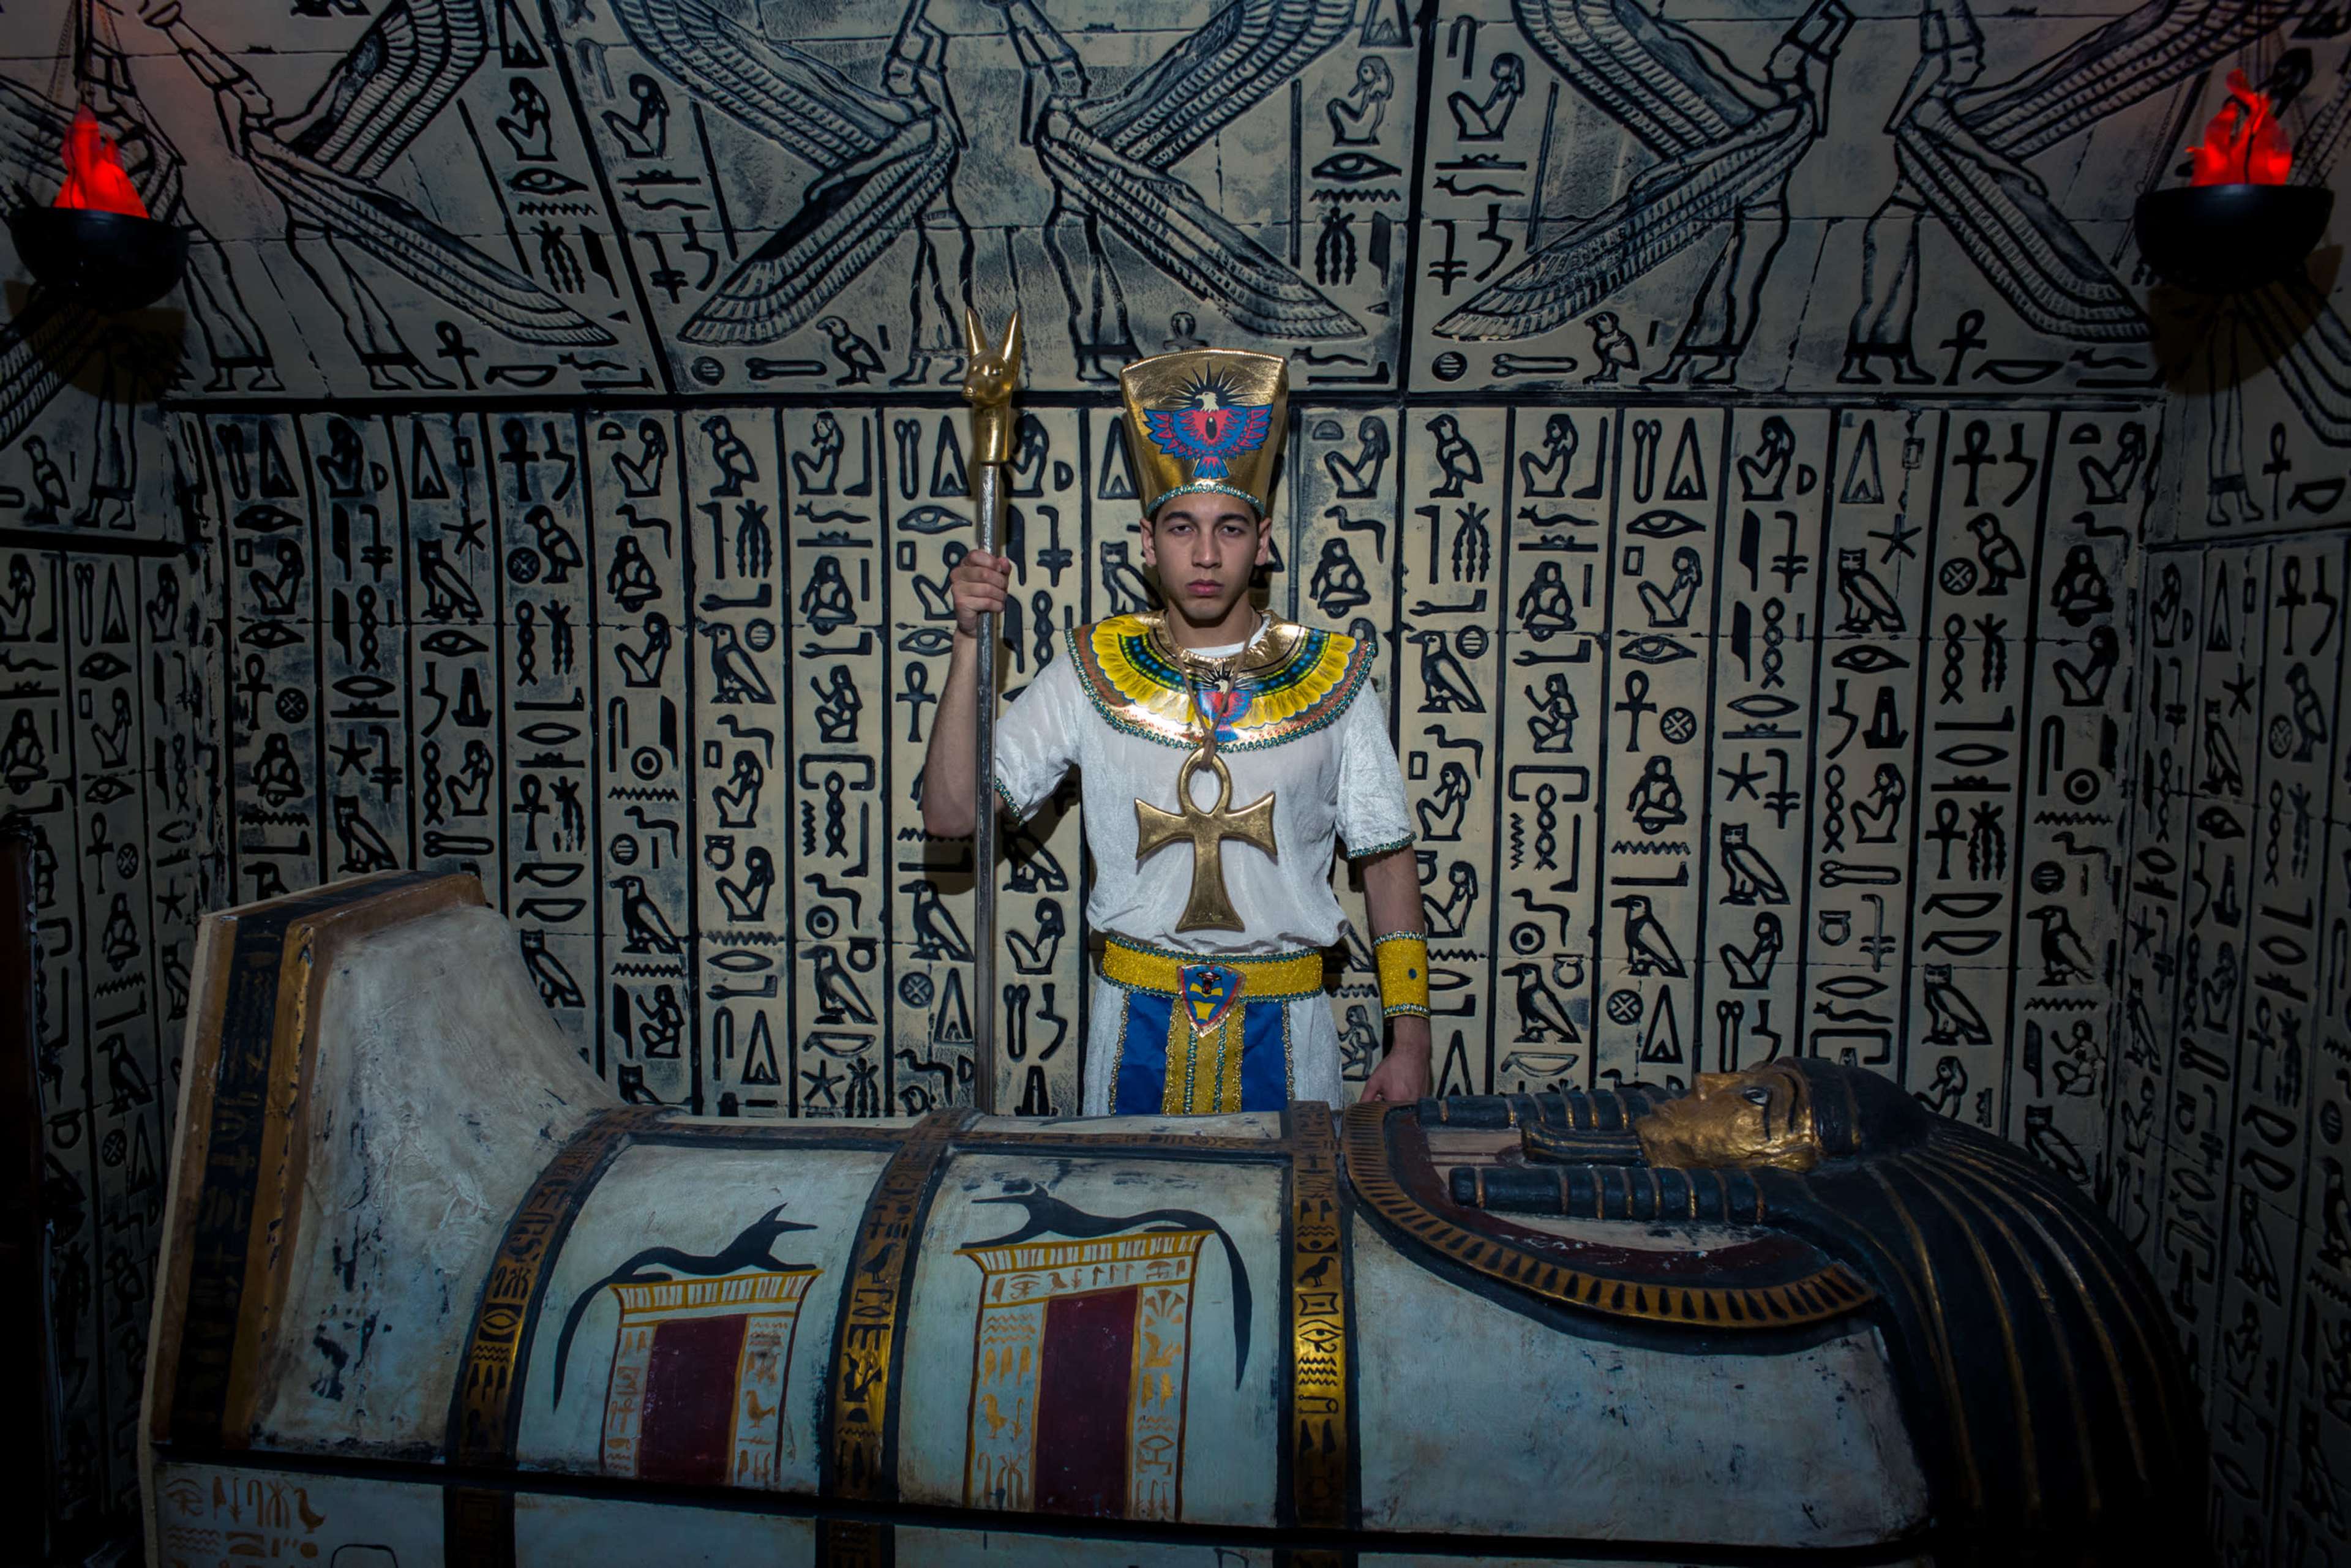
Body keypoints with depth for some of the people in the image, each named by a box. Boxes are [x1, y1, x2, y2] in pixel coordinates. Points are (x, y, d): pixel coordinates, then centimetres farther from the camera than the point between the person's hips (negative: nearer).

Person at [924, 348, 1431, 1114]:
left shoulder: (1332, 677, -3)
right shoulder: (1090, 672, -2)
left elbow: (1388, 860, 2)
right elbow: (950, 813, -5)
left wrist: (1411, 1041, -3)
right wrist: (971, 642, -14)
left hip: (1283, 1028, 0)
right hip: (1137, 1024, 1)